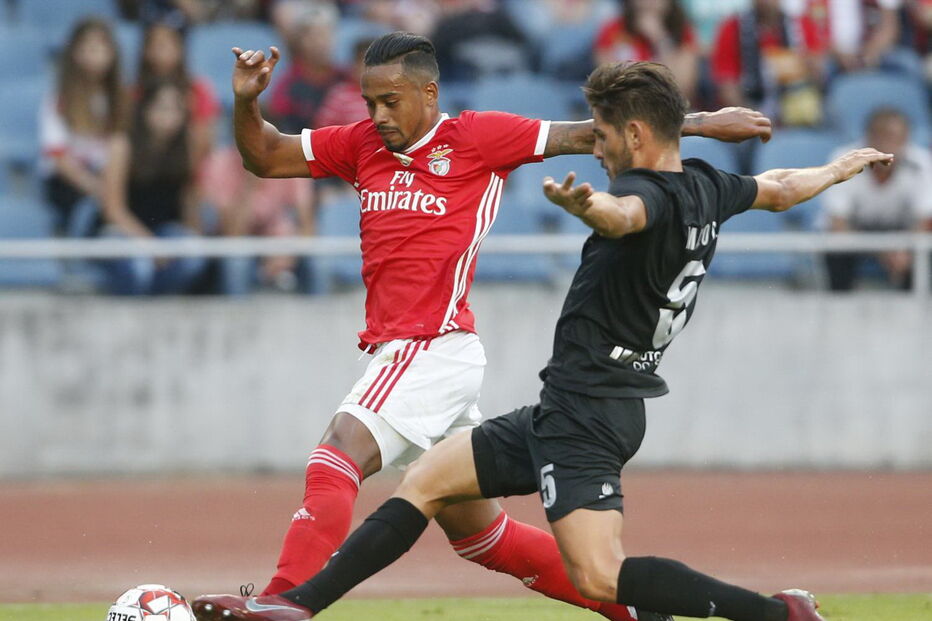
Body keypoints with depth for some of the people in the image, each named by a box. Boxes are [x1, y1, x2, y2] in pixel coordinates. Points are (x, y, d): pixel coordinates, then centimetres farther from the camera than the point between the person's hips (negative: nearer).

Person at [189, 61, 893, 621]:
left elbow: (624, 214, -44)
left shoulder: (653, 193, -18)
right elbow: (778, 188, 30)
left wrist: (583, 205, -66)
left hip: (584, 413, -11)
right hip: (611, 404, 11)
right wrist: (838, 170, 50)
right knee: (425, 481, 12)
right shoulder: (707, 188, 10)